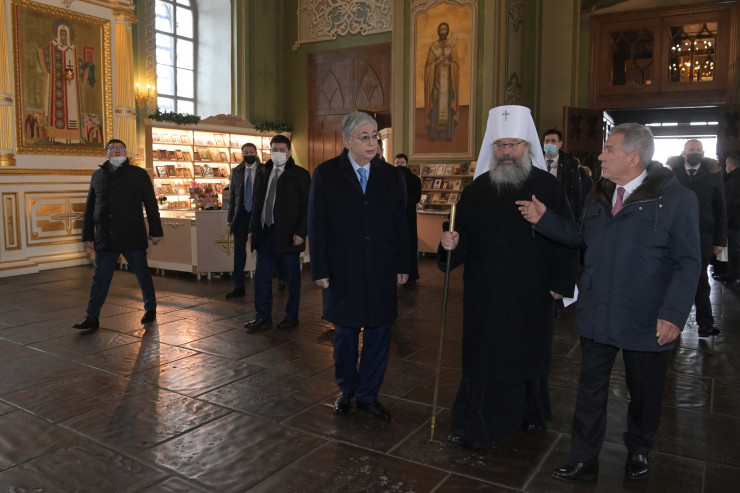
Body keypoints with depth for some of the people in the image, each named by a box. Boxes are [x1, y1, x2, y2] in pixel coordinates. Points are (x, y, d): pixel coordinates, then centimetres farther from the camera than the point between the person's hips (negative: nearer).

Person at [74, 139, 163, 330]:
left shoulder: (138, 174, 2)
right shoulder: (98, 176, 12)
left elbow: (151, 204, 0)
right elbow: (89, 208, 16)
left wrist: (155, 231, -3)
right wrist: (88, 235, 12)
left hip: (133, 237, -3)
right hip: (105, 239, 3)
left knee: (143, 274, 8)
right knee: (99, 279, 3)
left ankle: (151, 309, 26)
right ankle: (92, 318, 10)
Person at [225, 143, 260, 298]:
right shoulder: (236, 172, 8)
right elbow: (232, 196, 10)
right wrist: (230, 218, 6)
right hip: (241, 216, 3)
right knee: (239, 252, 4)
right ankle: (238, 287, 11)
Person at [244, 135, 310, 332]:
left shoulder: (300, 175, -2)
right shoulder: (262, 173, 13)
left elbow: (307, 206, -7)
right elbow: (257, 204, 17)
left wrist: (301, 233, -14)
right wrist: (252, 229, 10)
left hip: (288, 235, -5)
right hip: (266, 233, 5)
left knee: (292, 278, 6)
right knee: (262, 276, 6)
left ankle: (291, 316, 19)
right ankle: (263, 317, 15)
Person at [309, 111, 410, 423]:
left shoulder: (391, 176, 5)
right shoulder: (326, 174, -1)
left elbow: (401, 224, 6)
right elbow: (317, 225, -2)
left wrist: (402, 266, 2)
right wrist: (320, 269, -7)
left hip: (381, 272, 2)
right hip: (342, 271, -2)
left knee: (378, 334, 8)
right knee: (345, 334, 11)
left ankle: (368, 396, 23)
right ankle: (346, 391, 31)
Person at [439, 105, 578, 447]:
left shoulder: (548, 186, -3)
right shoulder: (477, 189, 3)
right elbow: (463, 236, 5)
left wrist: (561, 284, -6)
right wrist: (451, 243, -18)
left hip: (532, 294, -1)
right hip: (485, 294, 1)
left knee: (526, 354, 15)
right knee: (482, 358, 7)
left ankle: (527, 413, 37)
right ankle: (474, 428, 20)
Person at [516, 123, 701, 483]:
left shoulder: (676, 199, -11)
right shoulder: (599, 195, 6)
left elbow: (688, 263, -12)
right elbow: (580, 237, 14)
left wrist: (673, 314, -18)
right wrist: (544, 219, 4)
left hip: (647, 323, -4)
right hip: (596, 315, 4)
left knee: (643, 392, 17)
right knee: (590, 389, 11)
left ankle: (638, 451, 43)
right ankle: (583, 462, 25)